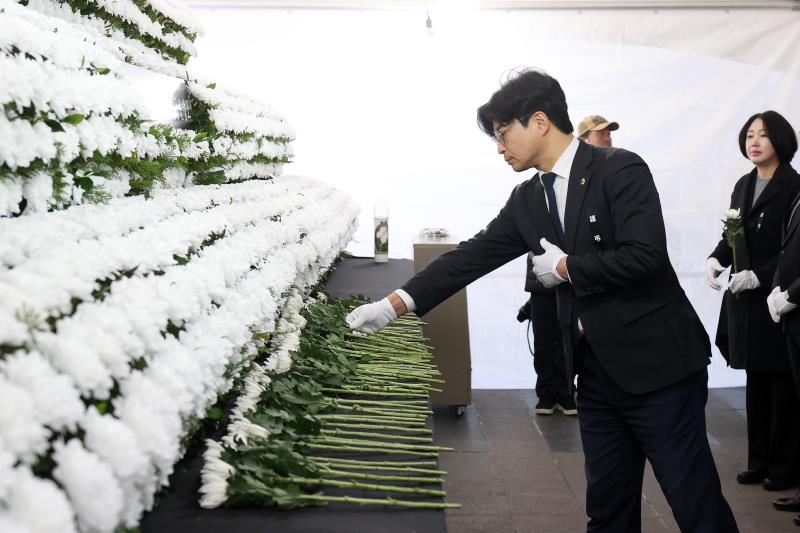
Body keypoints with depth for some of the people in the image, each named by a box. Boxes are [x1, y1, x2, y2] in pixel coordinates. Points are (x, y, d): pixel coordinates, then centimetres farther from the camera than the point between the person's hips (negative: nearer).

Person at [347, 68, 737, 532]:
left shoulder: (620, 170, -11)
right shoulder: (527, 200, 9)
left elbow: (645, 254, -22)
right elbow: (472, 255, 7)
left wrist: (566, 267, -11)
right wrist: (395, 304, 1)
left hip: (656, 361, -7)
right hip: (596, 371, 7)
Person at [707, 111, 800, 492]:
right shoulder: (744, 185, 12)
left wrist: (759, 275, -19)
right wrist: (716, 258, -4)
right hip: (746, 301, 6)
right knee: (756, 383, 11)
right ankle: (759, 461, 20)